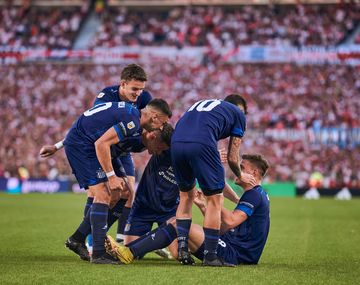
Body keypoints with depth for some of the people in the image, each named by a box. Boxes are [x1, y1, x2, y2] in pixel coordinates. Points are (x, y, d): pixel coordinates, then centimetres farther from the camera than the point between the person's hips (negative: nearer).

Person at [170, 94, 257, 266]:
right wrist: (240, 176, 43)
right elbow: (232, 158, 20)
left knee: (186, 195, 24)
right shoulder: (238, 114, 24)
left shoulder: (202, 104, 39)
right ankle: (210, 255, 9)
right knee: (214, 199, 8)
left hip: (176, 142, 6)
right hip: (201, 145, -6)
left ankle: (182, 248, 17)